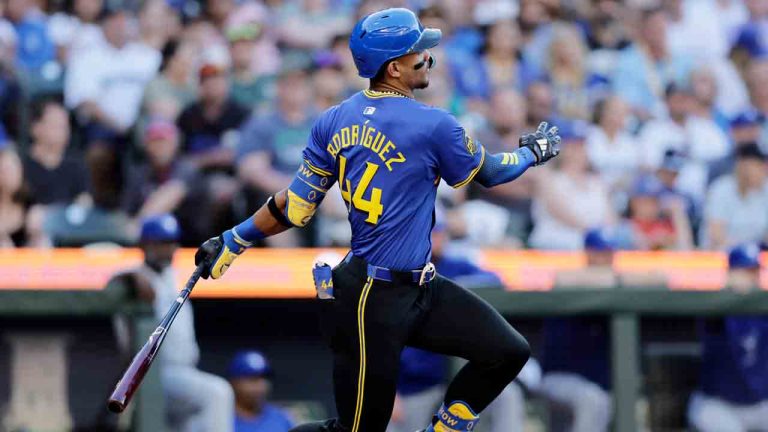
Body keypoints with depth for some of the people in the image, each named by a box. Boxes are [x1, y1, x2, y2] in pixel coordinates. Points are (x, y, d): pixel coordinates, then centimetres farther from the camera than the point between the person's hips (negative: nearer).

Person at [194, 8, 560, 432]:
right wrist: (534, 152, 21)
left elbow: (295, 207, 6)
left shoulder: (333, 121, 4)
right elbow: (488, 173, 2)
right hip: (373, 303, -8)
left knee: (508, 352, 6)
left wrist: (232, 241, 19)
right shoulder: (433, 126, -16)